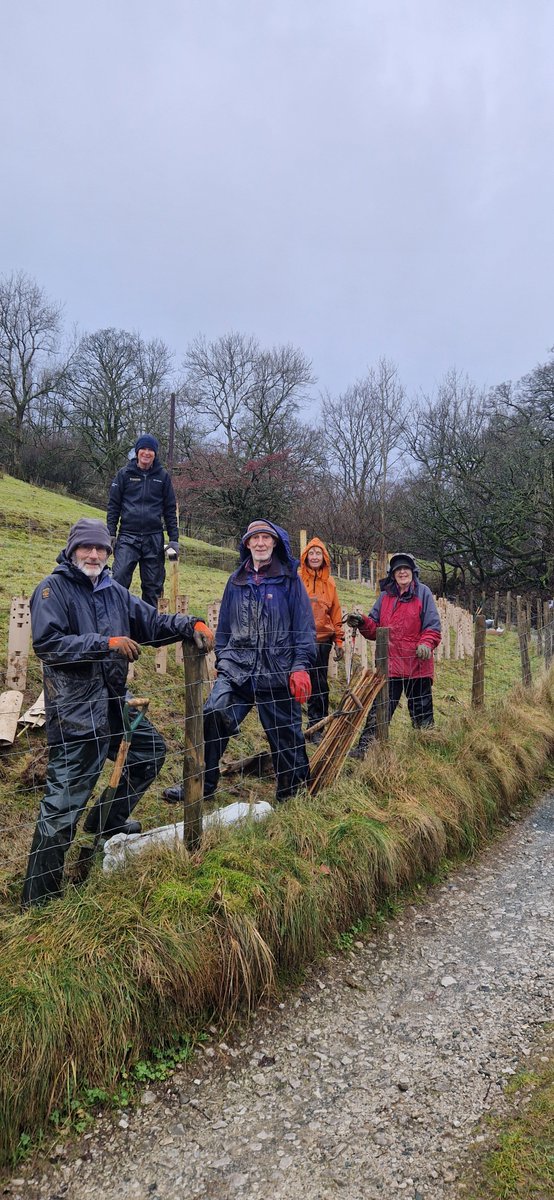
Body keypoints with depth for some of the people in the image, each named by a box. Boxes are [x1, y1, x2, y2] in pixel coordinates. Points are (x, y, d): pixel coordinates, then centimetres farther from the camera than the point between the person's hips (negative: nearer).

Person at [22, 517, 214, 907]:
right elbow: (47, 642, -21)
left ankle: (110, 818, 41)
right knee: (64, 799, -5)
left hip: (113, 701, 8)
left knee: (152, 749, 23)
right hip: (74, 710, -8)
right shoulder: (53, 589, -9)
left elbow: (152, 622, 12)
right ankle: (39, 897, 9)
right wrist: (107, 643, -23)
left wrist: (192, 625, -4)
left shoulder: (113, 591, 11)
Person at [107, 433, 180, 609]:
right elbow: (113, 505, 6)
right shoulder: (125, 474, 5)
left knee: (153, 585, 6)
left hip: (154, 538, 1)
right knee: (119, 578, -13)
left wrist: (174, 539, 4)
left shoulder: (162, 476, 8)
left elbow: (170, 509, 9)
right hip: (128, 536, -1)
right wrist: (111, 533, -3)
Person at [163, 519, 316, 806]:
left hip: (278, 674, -2)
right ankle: (202, 784, -1)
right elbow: (224, 627, 19)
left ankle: (292, 791, 27)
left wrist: (301, 666, -9)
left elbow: (304, 627, -1)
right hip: (236, 670, 3)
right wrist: (222, 661, 16)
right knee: (212, 716, -17)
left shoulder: (289, 580, 1)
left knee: (285, 735, 5)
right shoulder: (236, 581, 12)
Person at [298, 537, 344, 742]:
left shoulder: (329, 582, 10)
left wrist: (339, 641, 11)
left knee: (319, 686, 8)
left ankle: (316, 728, 19)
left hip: (322, 639, 3)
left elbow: (336, 613, 13)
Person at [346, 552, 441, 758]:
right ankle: (365, 746, 0)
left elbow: (433, 626, -5)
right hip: (390, 663, 2)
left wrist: (426, 644, -22)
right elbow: (375, 627, 9)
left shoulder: (423, 593, -1)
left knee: (421, 708, 12)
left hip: (417, 663, -2)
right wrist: (362, 622, -11)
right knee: (379, 707, -1)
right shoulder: (385, 595, 10)